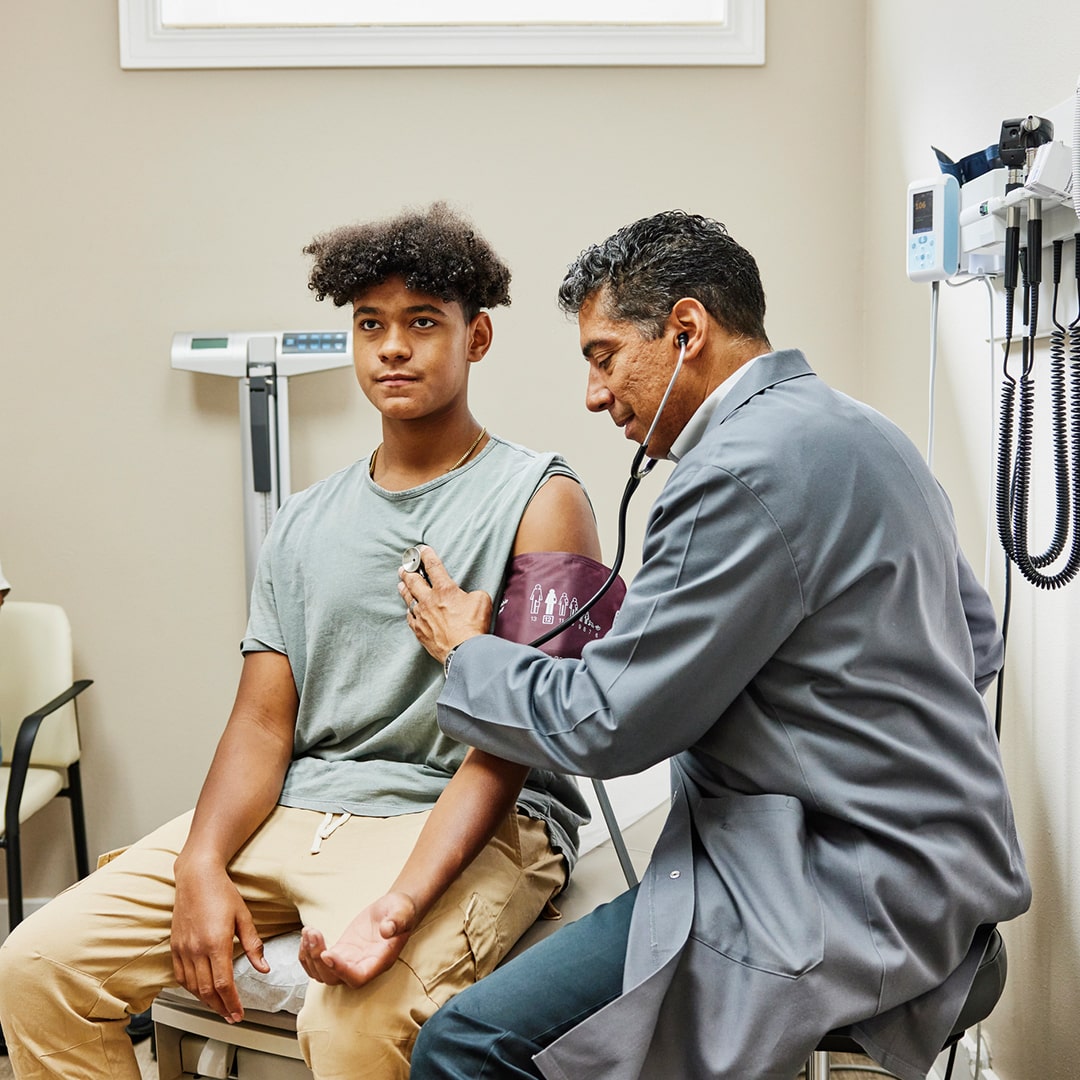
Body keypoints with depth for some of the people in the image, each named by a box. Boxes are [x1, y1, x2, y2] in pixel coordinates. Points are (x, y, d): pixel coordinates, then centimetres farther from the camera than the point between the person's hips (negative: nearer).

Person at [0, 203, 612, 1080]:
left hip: (472, 820, -5)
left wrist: (398, 905, -26)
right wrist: (202, 866, -10)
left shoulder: (539, 501, -4)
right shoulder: (306, 523, 15)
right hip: (294, 810, 6)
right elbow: (263, 722, 9)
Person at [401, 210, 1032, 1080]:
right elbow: (978, 639, 21)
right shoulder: (857, 429, 11)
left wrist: (465, 653, 1)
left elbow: (603, 726, -16)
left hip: (846, 898, -10)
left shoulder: (748, 469, -20)